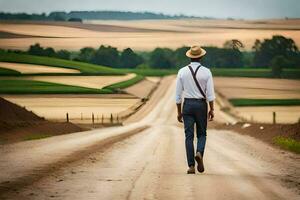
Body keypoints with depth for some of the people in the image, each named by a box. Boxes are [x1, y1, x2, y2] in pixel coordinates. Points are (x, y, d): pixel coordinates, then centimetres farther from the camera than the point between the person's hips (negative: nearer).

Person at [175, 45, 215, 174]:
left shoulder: (182, 72, 0)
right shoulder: (206, 72, -4)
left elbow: (178, 94, 2)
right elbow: (210, 93, -7)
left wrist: (179, 112, 8)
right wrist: (212, 109, 1)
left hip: (187, 105, 1)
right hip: (201, 105, -1)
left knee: (189, 136, 2)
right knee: (201, 134, 13)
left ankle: (191, 166, -4)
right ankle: (199, 153, -16)